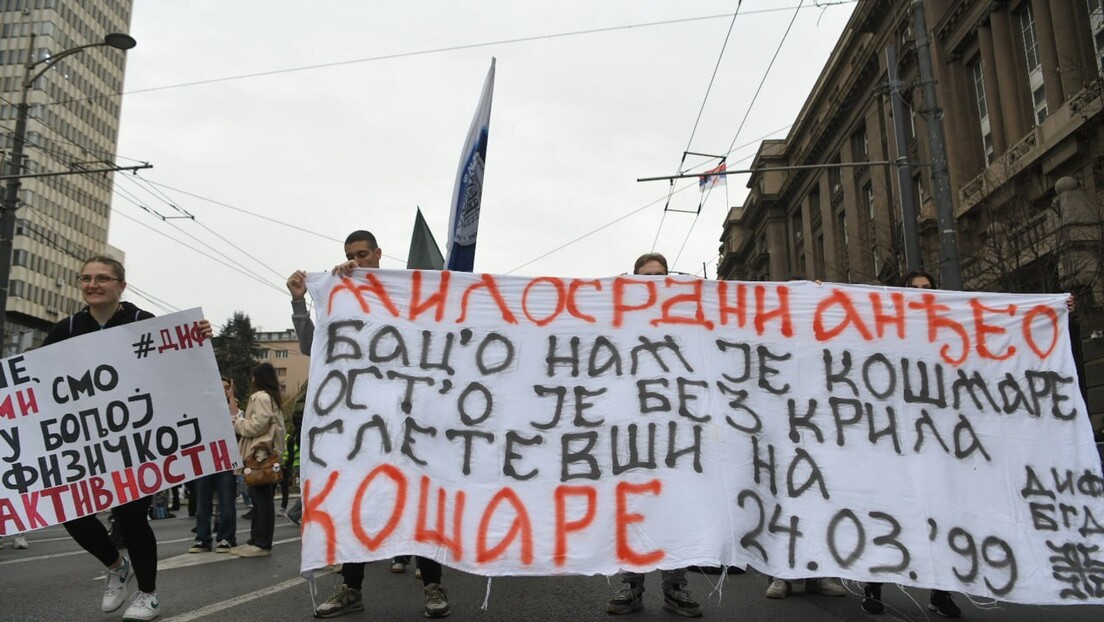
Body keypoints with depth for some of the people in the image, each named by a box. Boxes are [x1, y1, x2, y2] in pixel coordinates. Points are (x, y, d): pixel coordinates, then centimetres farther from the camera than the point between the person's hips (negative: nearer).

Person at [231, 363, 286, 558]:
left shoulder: (260, 397, -10)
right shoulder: (271, 398, 20)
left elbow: (256, 426, -17)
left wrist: (237, 422, 0)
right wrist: (241, 422, 18)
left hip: (260, 455, -10)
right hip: (267, 453, 10)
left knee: (262, 500, -8)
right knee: (261, 499, 11)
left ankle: (262, 544, -6)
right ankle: (257, 541, 15)